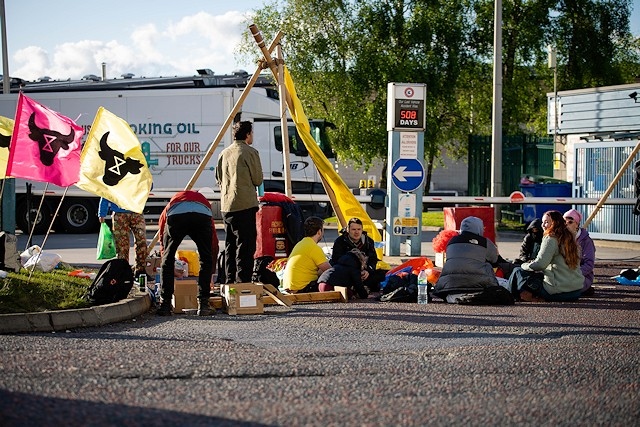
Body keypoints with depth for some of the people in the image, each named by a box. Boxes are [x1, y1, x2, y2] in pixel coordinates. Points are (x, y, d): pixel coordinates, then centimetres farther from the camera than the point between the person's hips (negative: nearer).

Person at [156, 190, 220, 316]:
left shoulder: (169, 206, 43)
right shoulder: (204, 202, 45)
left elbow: (163, 243, 43)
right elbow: (214, 245, 44)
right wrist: (211, 273, 52)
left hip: (175, 216, 0)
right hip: (202, 215, 0)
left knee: (167, 259, 18)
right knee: (206, 260, 19)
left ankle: (165, 305, 17)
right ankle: (203, 304, 16)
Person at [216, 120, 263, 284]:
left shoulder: (224, 153, 12)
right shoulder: (250, 152, -8)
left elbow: (219, 178, 17)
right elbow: (258, 180, -5)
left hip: (226, 205, 7)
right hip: (245, 204, -7)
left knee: (230, 245, 13)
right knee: (245, 245, -6)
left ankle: (230, 282, 16)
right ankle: (243, 281, -10)